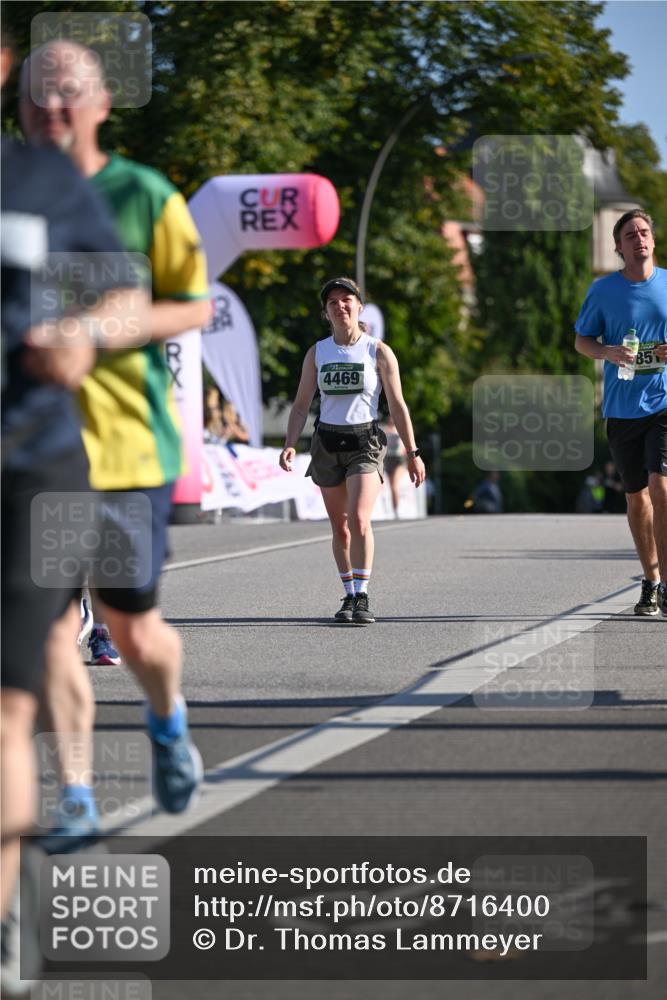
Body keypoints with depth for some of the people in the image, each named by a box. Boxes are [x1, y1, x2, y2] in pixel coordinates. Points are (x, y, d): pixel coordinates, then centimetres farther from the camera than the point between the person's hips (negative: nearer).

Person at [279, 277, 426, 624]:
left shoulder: (379, 352, -1)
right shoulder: (316, 353, 6)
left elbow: (397, 405, 2)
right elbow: (301, 405, 7)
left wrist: (413, 453, 0)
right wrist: (289, 445, -7)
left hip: (365, 442, -3)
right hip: (327, 442, 3)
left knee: (359, 519, -20)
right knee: (339, 527, 7)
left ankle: (362, 596, -17)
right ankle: (349, 596, 18)